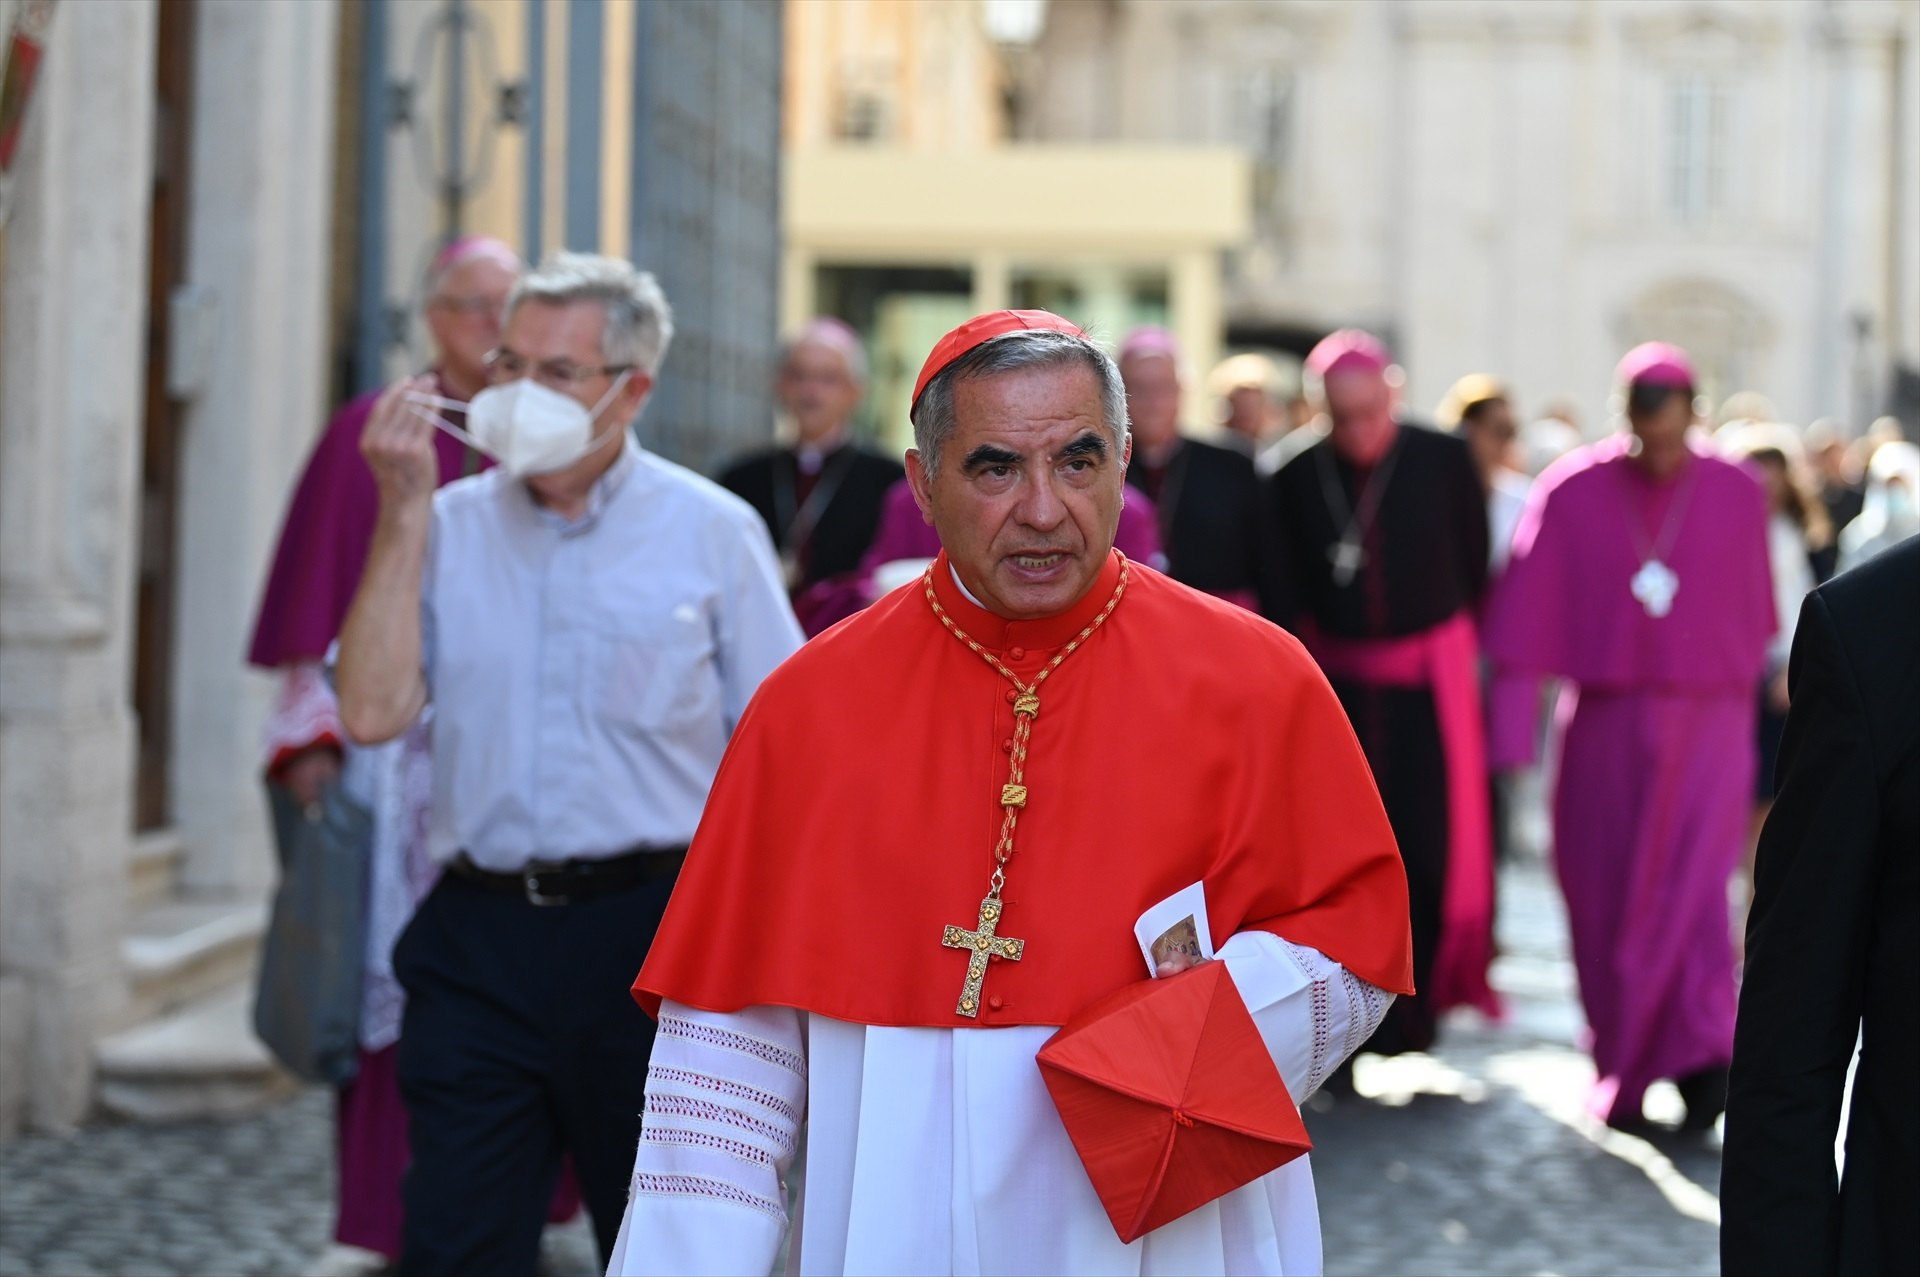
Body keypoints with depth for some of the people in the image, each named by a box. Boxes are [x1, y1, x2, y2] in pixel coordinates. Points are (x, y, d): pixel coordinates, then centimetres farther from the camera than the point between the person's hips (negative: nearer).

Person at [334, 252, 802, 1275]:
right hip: (477, 939, 2)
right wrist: (404, 509, -5)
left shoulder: (711, 532, 2)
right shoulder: (450, 526, 7)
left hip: (653, 932, -1)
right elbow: (373, 713, -5)